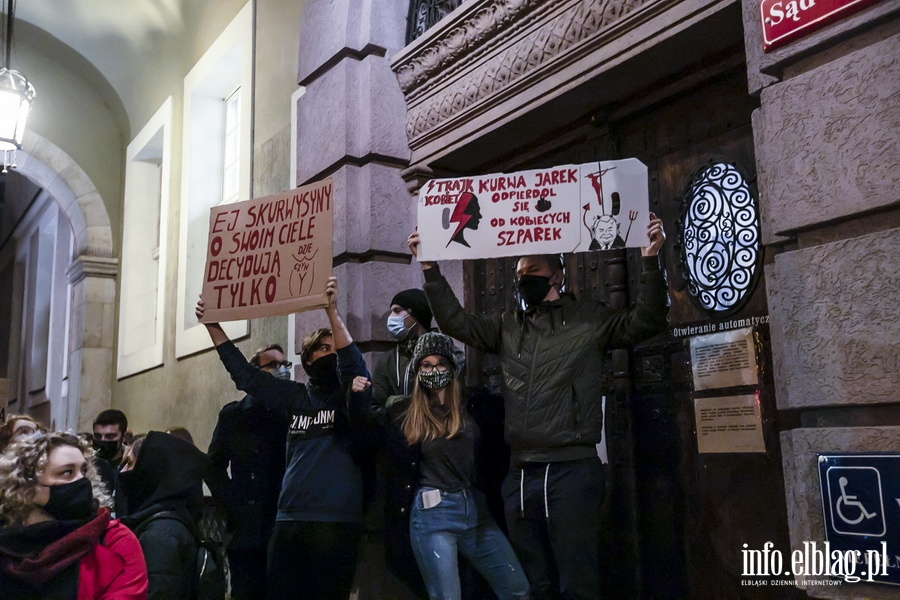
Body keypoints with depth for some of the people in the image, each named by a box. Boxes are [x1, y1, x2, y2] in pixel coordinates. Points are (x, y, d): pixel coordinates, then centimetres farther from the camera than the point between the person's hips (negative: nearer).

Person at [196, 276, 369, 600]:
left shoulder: (351, 396, 3)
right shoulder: (294, 396, 15)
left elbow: (353, 362, -18)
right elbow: (244, 373, 17)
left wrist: (332, 310, -30)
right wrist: (212, 324, 12)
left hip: (336, 521, -4)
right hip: (289, 519, 4)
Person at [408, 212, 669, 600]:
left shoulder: (589, 318, 5)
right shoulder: (508, 327, 16)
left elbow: (645, 322, -2)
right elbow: (455, 322, 14)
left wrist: (650, 262, -14)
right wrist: (430, 268, 7)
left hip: (571, 470, -5)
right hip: (519, 474, 5)